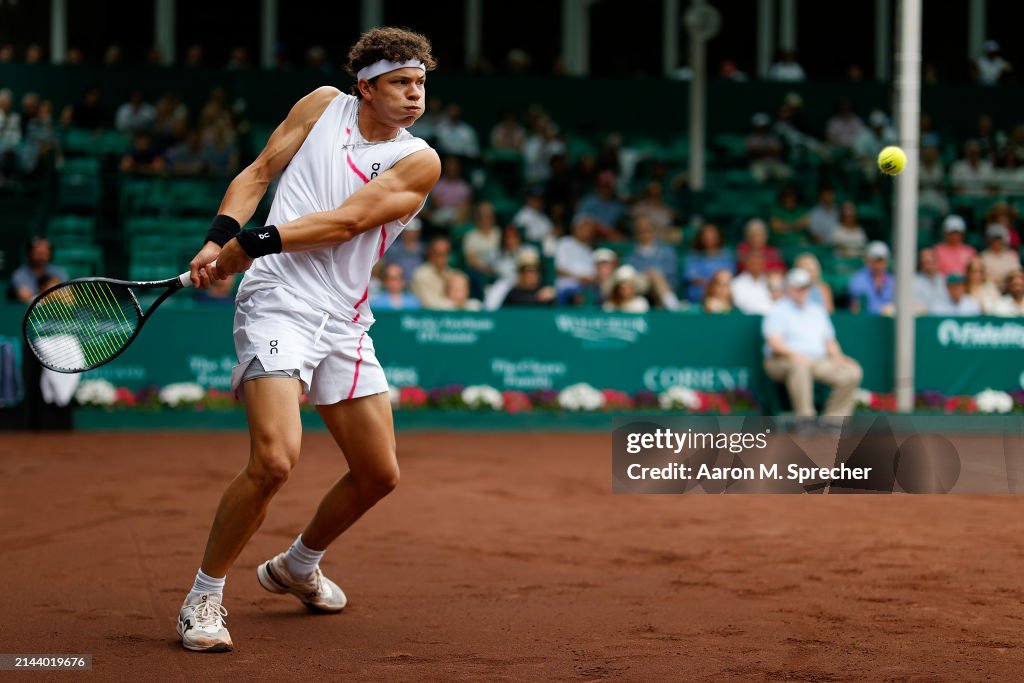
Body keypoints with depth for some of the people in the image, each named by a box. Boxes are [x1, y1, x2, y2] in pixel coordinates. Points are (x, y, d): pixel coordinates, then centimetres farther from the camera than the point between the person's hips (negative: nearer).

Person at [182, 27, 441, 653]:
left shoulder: (419, 162, 1)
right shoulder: (323, 106, 4)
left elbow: (344, 221, -10)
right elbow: (257, 174, 8)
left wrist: (252, 244, -17)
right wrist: (220, 239, -8)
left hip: (343, 321, 4)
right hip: (278, 303, -4)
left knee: (379, 473, 10)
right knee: (275, 459, -23)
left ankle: (298, 566, 38)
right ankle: (205, 596, -5)